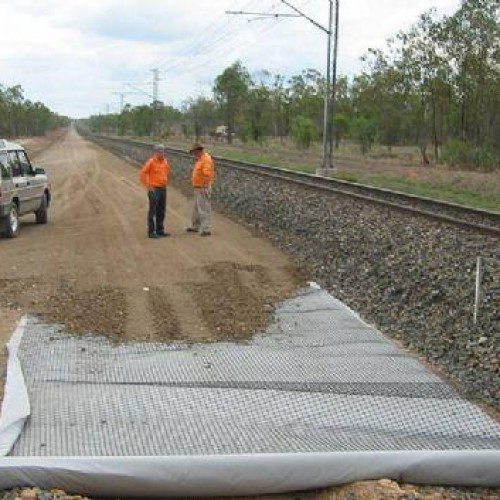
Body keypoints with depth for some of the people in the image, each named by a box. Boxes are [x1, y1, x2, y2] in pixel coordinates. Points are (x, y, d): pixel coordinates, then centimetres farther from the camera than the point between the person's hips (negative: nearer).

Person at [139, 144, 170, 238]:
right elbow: (142, 174, -15)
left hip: (163, 189, 7)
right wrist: (148, 186, -14)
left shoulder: (164, 161, 9)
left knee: (161, 211, 11)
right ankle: (151, 232, -1)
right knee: (153, 211, -4)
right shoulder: (151, 162, -12)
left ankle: (160, 230, 19)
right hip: (154, 190, -7)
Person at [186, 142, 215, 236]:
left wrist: (203, 188, -26)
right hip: (198, 188, 11)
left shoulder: (206, 159, -18)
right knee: (196, 208, 19)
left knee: (204, 209, -9)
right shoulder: (200, 159, 14)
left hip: (203, 188, -11)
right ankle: (195, 226, 31)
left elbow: (207, 175, -25)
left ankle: (205, 229, -7)